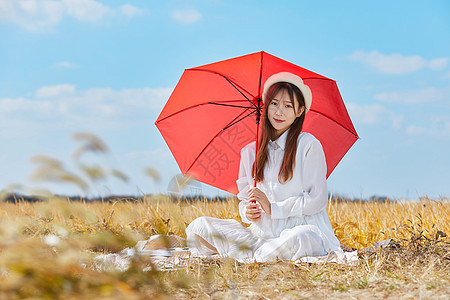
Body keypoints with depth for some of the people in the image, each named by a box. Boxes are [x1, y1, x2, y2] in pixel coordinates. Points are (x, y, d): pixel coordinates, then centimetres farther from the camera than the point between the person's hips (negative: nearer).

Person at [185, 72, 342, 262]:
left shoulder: (308, 145, -2)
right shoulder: (249, 152, 13)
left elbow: (317, 200, -6)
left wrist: (272, 208, -12)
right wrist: (247, 212, -5)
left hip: (304, 227, -4)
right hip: (263, 232, 5)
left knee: (298, 238, -42)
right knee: (199, 226, -9)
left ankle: (251, 257, -16)